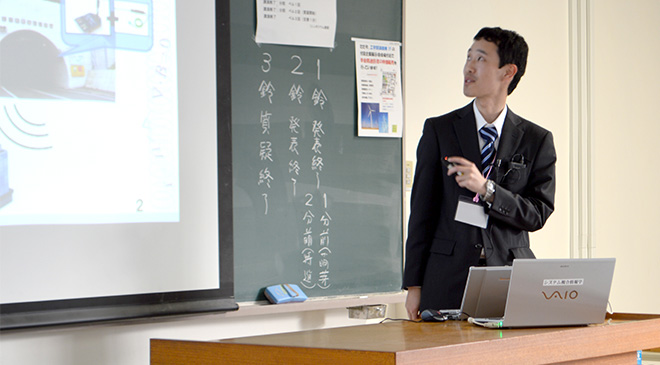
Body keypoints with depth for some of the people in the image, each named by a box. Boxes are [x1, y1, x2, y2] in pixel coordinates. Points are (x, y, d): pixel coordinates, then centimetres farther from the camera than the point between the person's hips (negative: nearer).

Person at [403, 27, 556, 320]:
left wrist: (486, 188, -16)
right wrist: (414, 285, -1)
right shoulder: (439, 130, 6)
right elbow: (422, 211, 5)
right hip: (448, 276, 0)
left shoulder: (536, 140, 6)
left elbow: (538, 214, 0)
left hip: (511, 277, 0)